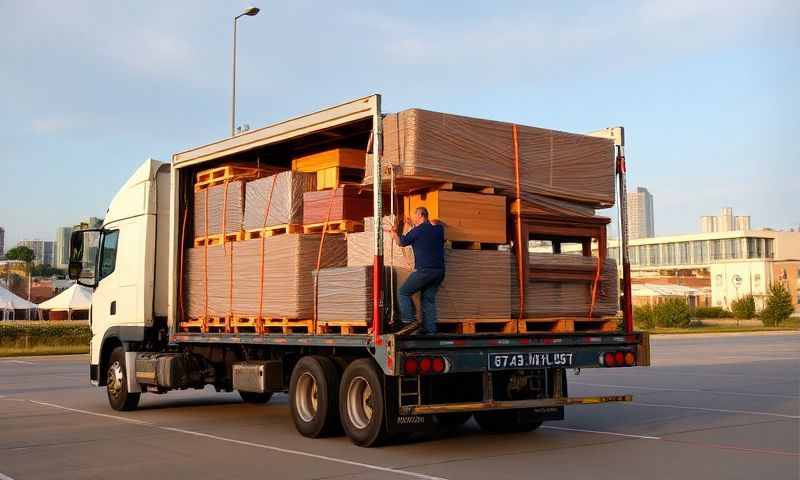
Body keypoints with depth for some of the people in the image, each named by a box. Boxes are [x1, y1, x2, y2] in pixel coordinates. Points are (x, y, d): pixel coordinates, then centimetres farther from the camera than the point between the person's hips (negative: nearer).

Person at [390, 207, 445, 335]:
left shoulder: (417, 231, -8)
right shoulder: (438, 229, 9)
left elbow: (401, 242, 8)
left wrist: (394, 232, 26)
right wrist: (414, 225, 37)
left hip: (424, 270, -6)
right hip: (439, 271, 6)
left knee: (403, 292, 7)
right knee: (428, 299, 12)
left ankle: (409, 320, -4)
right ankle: (430, 329, 7)